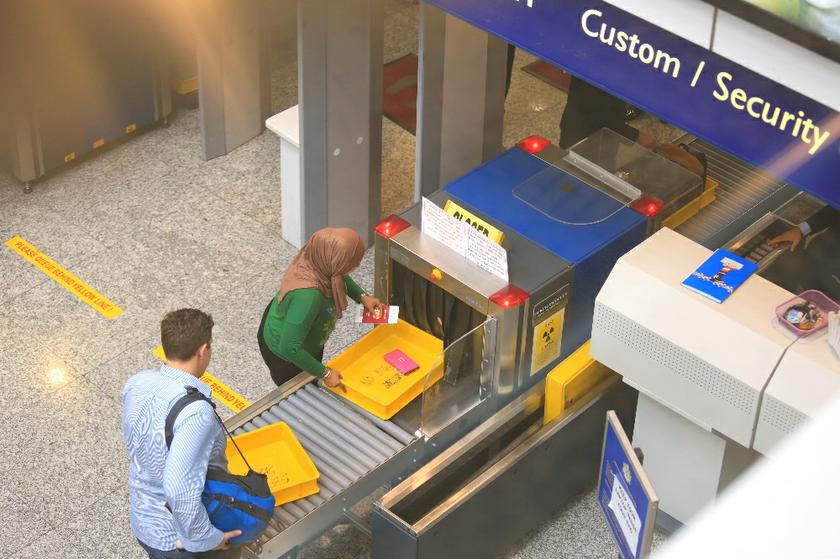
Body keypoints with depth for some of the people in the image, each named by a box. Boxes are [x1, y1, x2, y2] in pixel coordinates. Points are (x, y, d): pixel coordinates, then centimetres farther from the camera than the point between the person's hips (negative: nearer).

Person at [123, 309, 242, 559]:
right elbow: (181, 491, -38)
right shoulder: (195, 412, -34)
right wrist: (208, 539, -25)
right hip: (181, 538, -7)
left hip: (142, 524, 7)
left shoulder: (136, 384, -10)